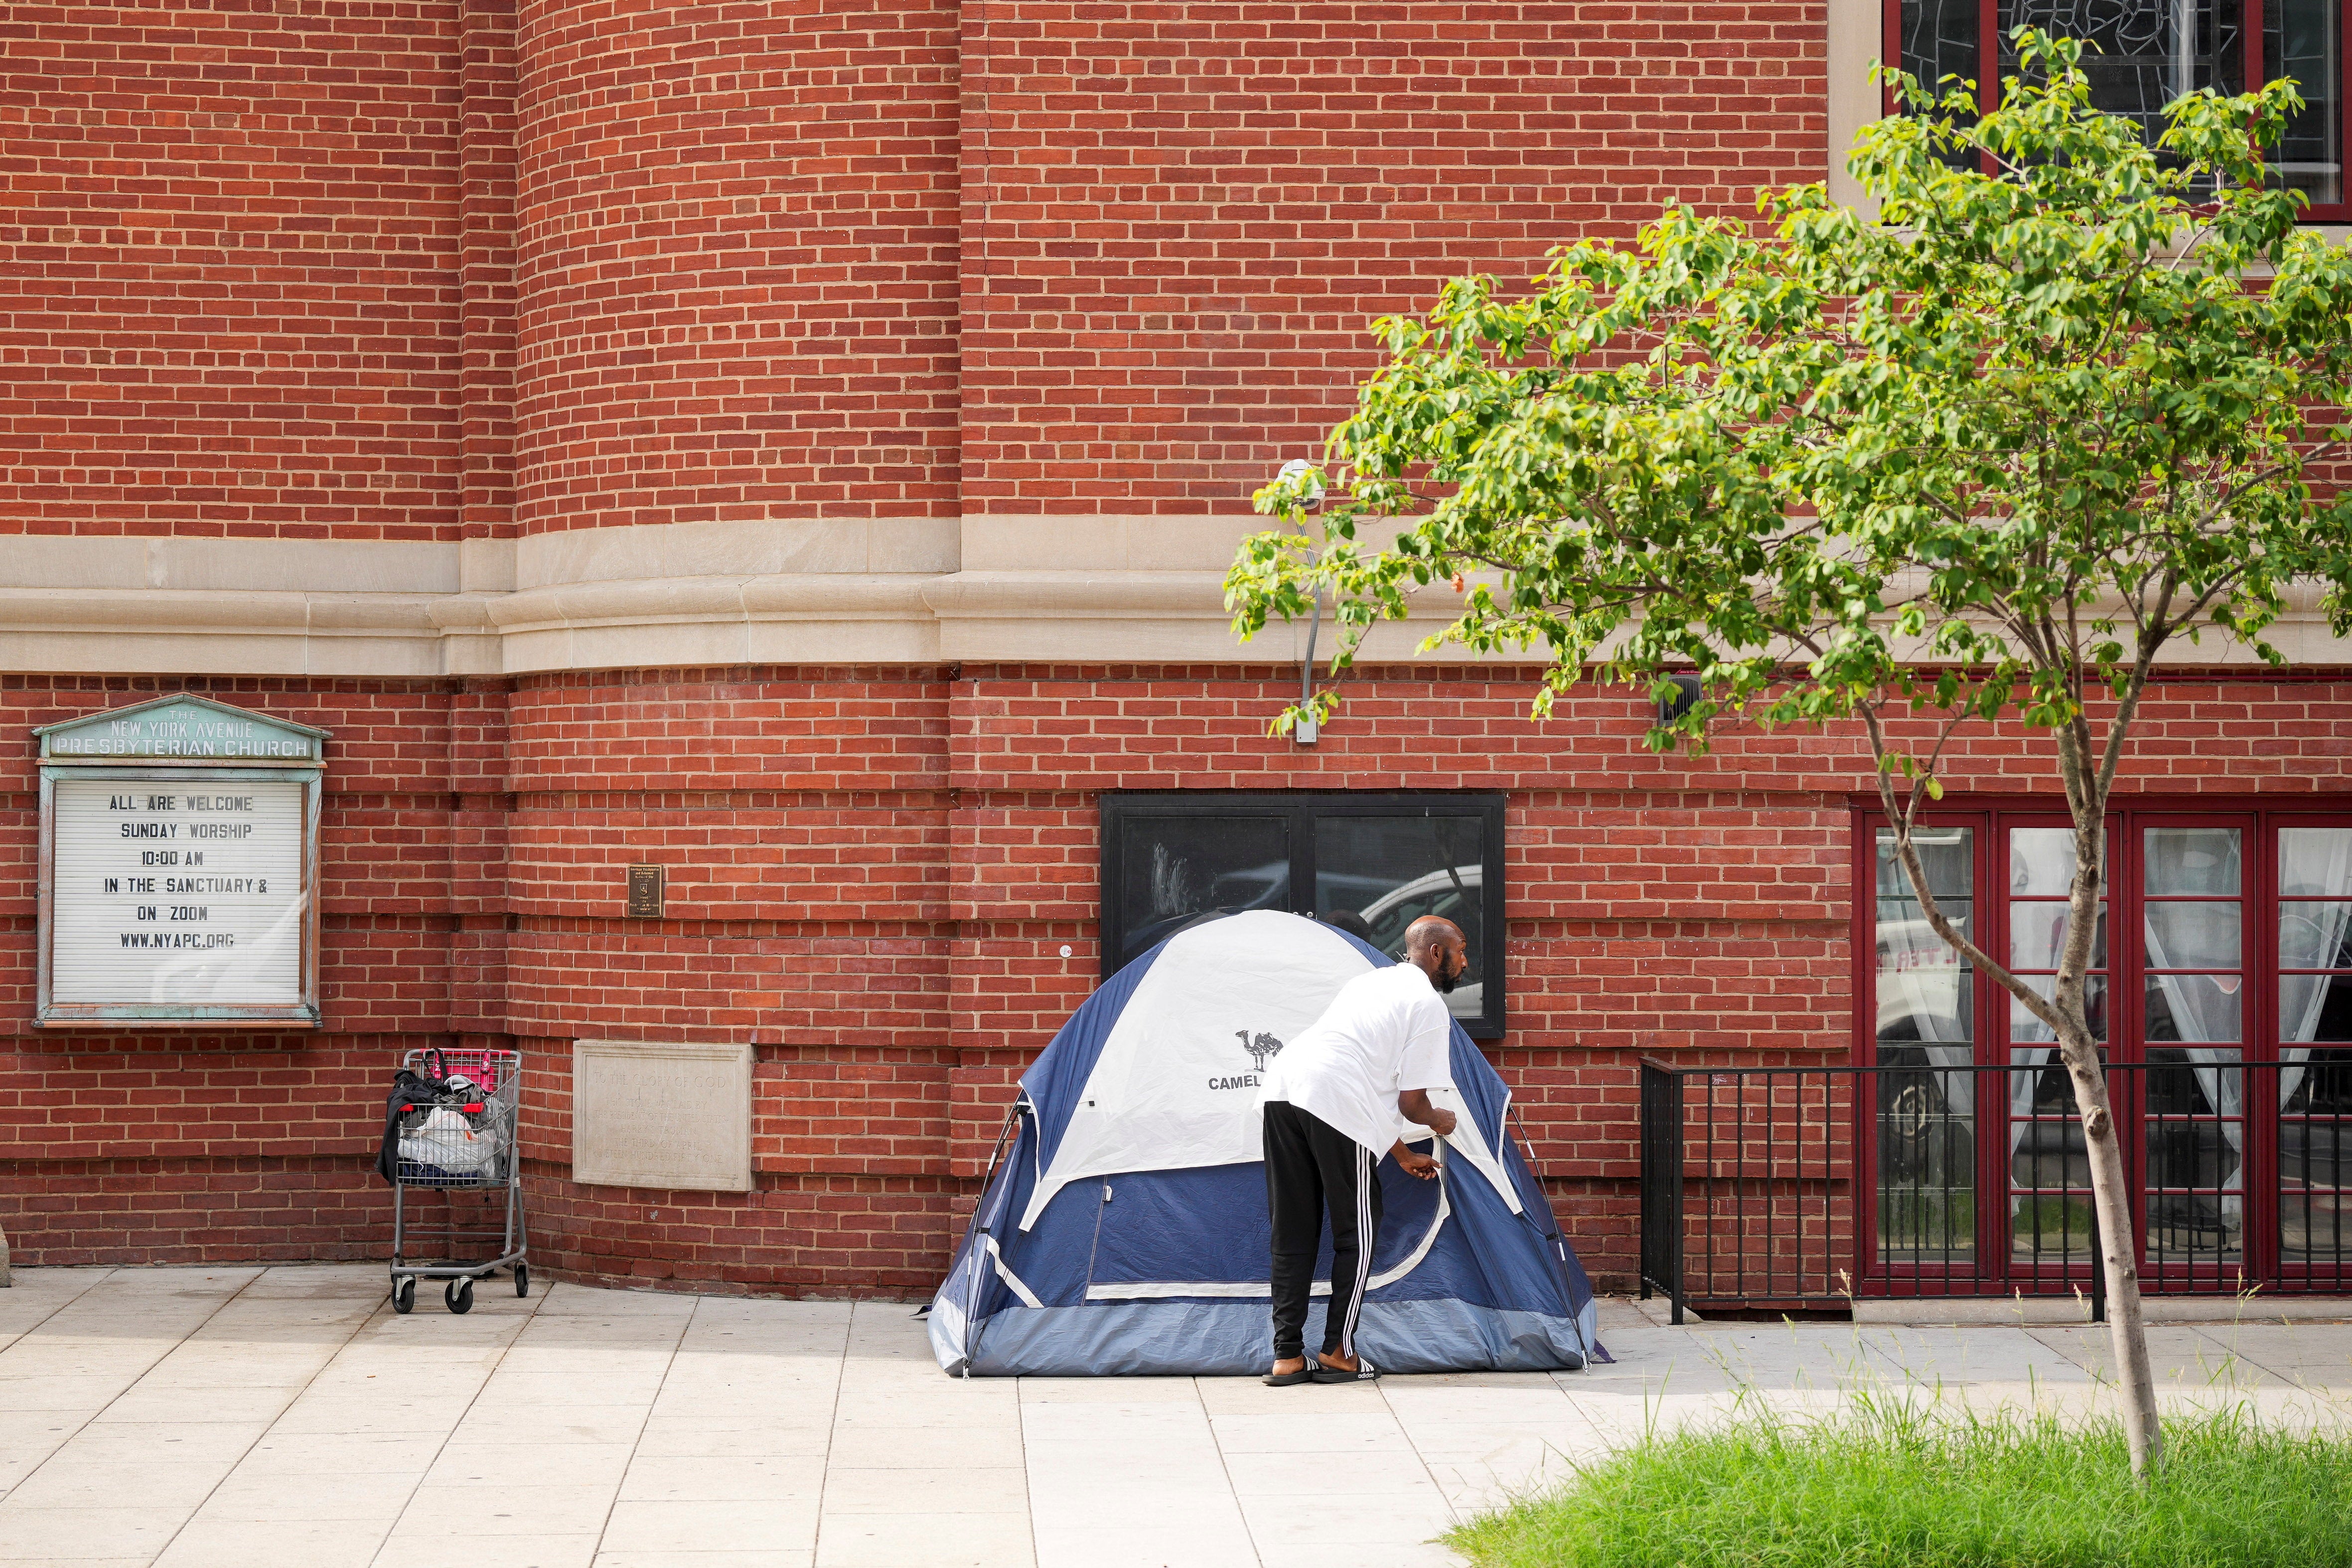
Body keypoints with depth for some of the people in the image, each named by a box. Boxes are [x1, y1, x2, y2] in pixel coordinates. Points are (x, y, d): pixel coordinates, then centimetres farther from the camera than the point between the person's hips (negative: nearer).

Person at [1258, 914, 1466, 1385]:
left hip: (1280, 1090, 8)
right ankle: (1339, 1353, 9)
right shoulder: (1429, 1005, 6)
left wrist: (1403, 1156, 37)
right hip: (1336, 1104, -8)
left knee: (1292, 1234, 13)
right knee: (1358, 1232, 7)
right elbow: (1411, 1102, 3)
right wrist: (1438, 1121, 26)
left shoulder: (1370, 982, 31)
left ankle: (1287, 1356, 13)